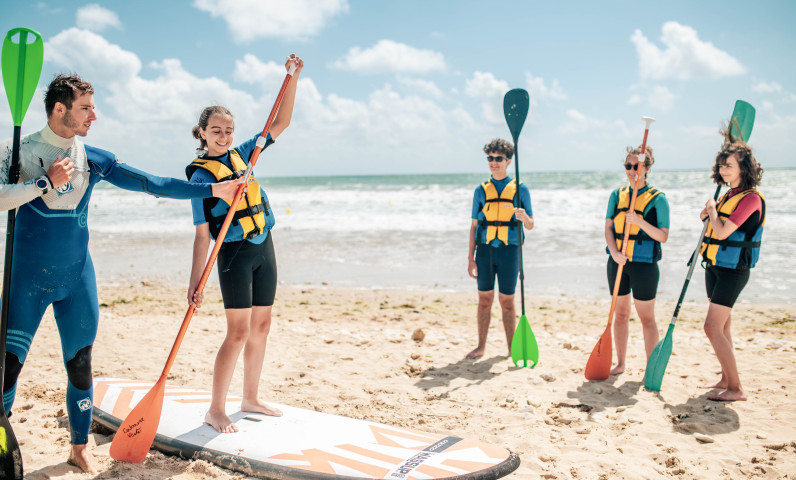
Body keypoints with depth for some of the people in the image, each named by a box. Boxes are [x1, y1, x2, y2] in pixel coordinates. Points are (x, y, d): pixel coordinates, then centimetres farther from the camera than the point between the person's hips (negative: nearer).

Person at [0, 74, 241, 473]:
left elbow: (152, 184, 5)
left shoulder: (93, 159, 6)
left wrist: (213, 190, 2)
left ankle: (79, 448, 23)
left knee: (80, 364, 7)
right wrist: (46, 181, -21)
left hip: (77, 276, 3)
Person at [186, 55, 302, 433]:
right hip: (235, 255, -7)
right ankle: (216, 411, 4)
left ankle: (250, 399, 24)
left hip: (264, 249, 7)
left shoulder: (241, 154, 8)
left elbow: (281, 123, 10)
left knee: (261, 327, 11)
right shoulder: (201, 176, -8)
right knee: (238, 332, -8)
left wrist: (293, 77, 1)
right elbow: (202, 235, -11)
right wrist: (195, 283, -15)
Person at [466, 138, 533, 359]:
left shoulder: (520, 189, 2)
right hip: (485, 250, 2)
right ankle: (481, 347, 18)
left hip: (509, 250, -2)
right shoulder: (481, 190, 8)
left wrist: (523, 217, -21)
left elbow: (530, 225, 3)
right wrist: (470, 257, 4)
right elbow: (474, 225, 9)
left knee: (507, 302, 4)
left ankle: (512, 349, 15)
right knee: (484, 299, 7)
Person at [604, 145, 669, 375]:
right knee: (620, 314, 13)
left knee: (647, 318, 1)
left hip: (644, 264, -4)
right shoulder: (617, 195, 8)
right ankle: (620, 363, 25)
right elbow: (608, 227, 2)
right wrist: (614, 252, -14)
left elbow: (663, 236, -9)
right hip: (617, 262, 4)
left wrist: (640, 221, -23)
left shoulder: (657, 198, -5)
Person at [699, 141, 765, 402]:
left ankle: (736, 389, -6)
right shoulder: (729, 195, 10)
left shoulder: (751, 198, -17)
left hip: (733, 270, -9)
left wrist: (712, 209, -8)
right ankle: (726, 379, 26)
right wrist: (708, 211, 4)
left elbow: (723, 232, -24)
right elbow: (706, 217, 27)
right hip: (714, 266, 9)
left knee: (713, 328, -12)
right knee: (722, 326, 15)